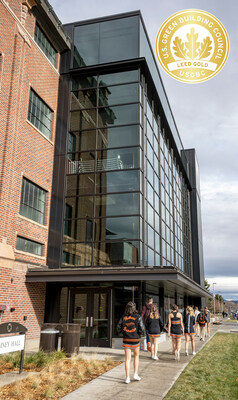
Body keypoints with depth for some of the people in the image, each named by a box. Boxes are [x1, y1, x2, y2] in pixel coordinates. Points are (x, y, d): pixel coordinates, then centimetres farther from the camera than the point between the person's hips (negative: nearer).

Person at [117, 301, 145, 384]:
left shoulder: (123, 317, -1)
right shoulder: (138, 317, -8)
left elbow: (119, 329, -1)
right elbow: (142, 330, -12)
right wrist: (140, 333, 9)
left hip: (126, 340, 1)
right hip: (135, 340, -1)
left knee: (127, 359, 6)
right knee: (136, 356, 22)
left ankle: (127, 378, 3)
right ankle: (135, 374, 19)